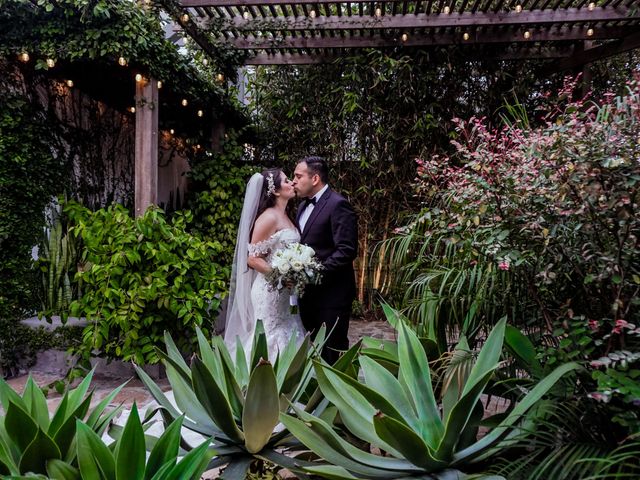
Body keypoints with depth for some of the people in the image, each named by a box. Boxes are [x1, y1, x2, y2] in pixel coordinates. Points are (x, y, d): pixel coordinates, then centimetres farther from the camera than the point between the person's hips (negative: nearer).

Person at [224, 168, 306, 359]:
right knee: (270, 339, -1)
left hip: (286, 292, 8)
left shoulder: (285, 217, 13)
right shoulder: (268, 217, -13)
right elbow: (253, 258, -16)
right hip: (270, 290, -8)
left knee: (286, 339, 11)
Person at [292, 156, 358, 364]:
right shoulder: (303, 206, 15)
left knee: (332, 353, 2)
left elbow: (347, 250, -20)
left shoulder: (338, 205, -13)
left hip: (331, 293, -8)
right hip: (308, 292, 8)